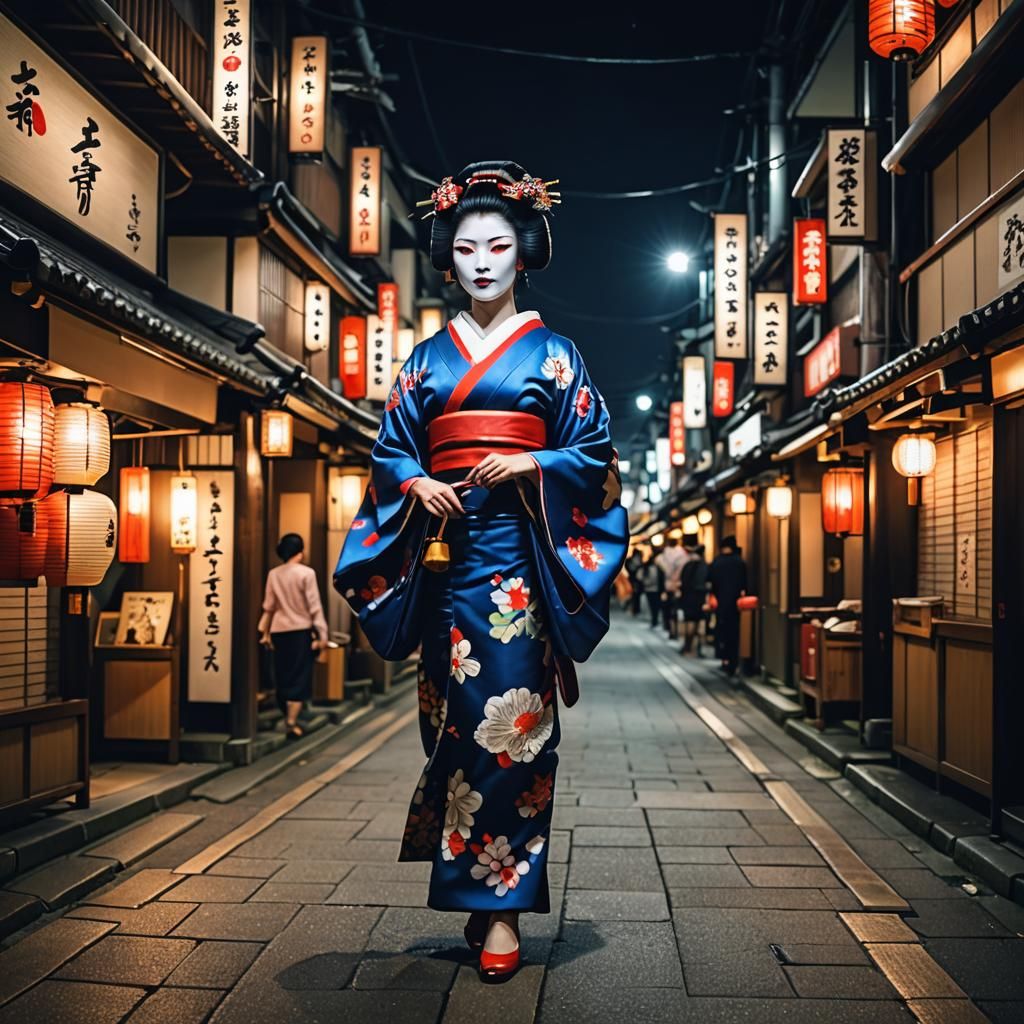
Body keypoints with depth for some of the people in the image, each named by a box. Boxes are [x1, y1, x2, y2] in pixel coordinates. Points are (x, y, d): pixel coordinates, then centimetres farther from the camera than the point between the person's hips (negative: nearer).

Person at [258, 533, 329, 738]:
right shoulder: (306, 573, -12)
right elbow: (314, 606, -12)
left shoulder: (273, 574, 2)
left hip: (279, 631, 5)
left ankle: (288, 718, 26)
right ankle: (291, 722, -3)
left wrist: (265, 632, 16)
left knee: (283, 675, 15)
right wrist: (322, 633, -8)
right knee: (299, 676, 2)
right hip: (300, 630, -4)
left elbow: (269, 606, 7)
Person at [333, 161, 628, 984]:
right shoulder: (428, 356, 14)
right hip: (445, 554, 3)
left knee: (512, 721, -6)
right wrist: (415, 484, -8)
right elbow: (389, 450, 13)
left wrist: (532, 464, -14)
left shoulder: (554, 352, 7)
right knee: (453, 718, 4)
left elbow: (594, 454, 4)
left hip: (521, 554, -3)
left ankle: (502, 903, 2)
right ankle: (467, 882, 18)